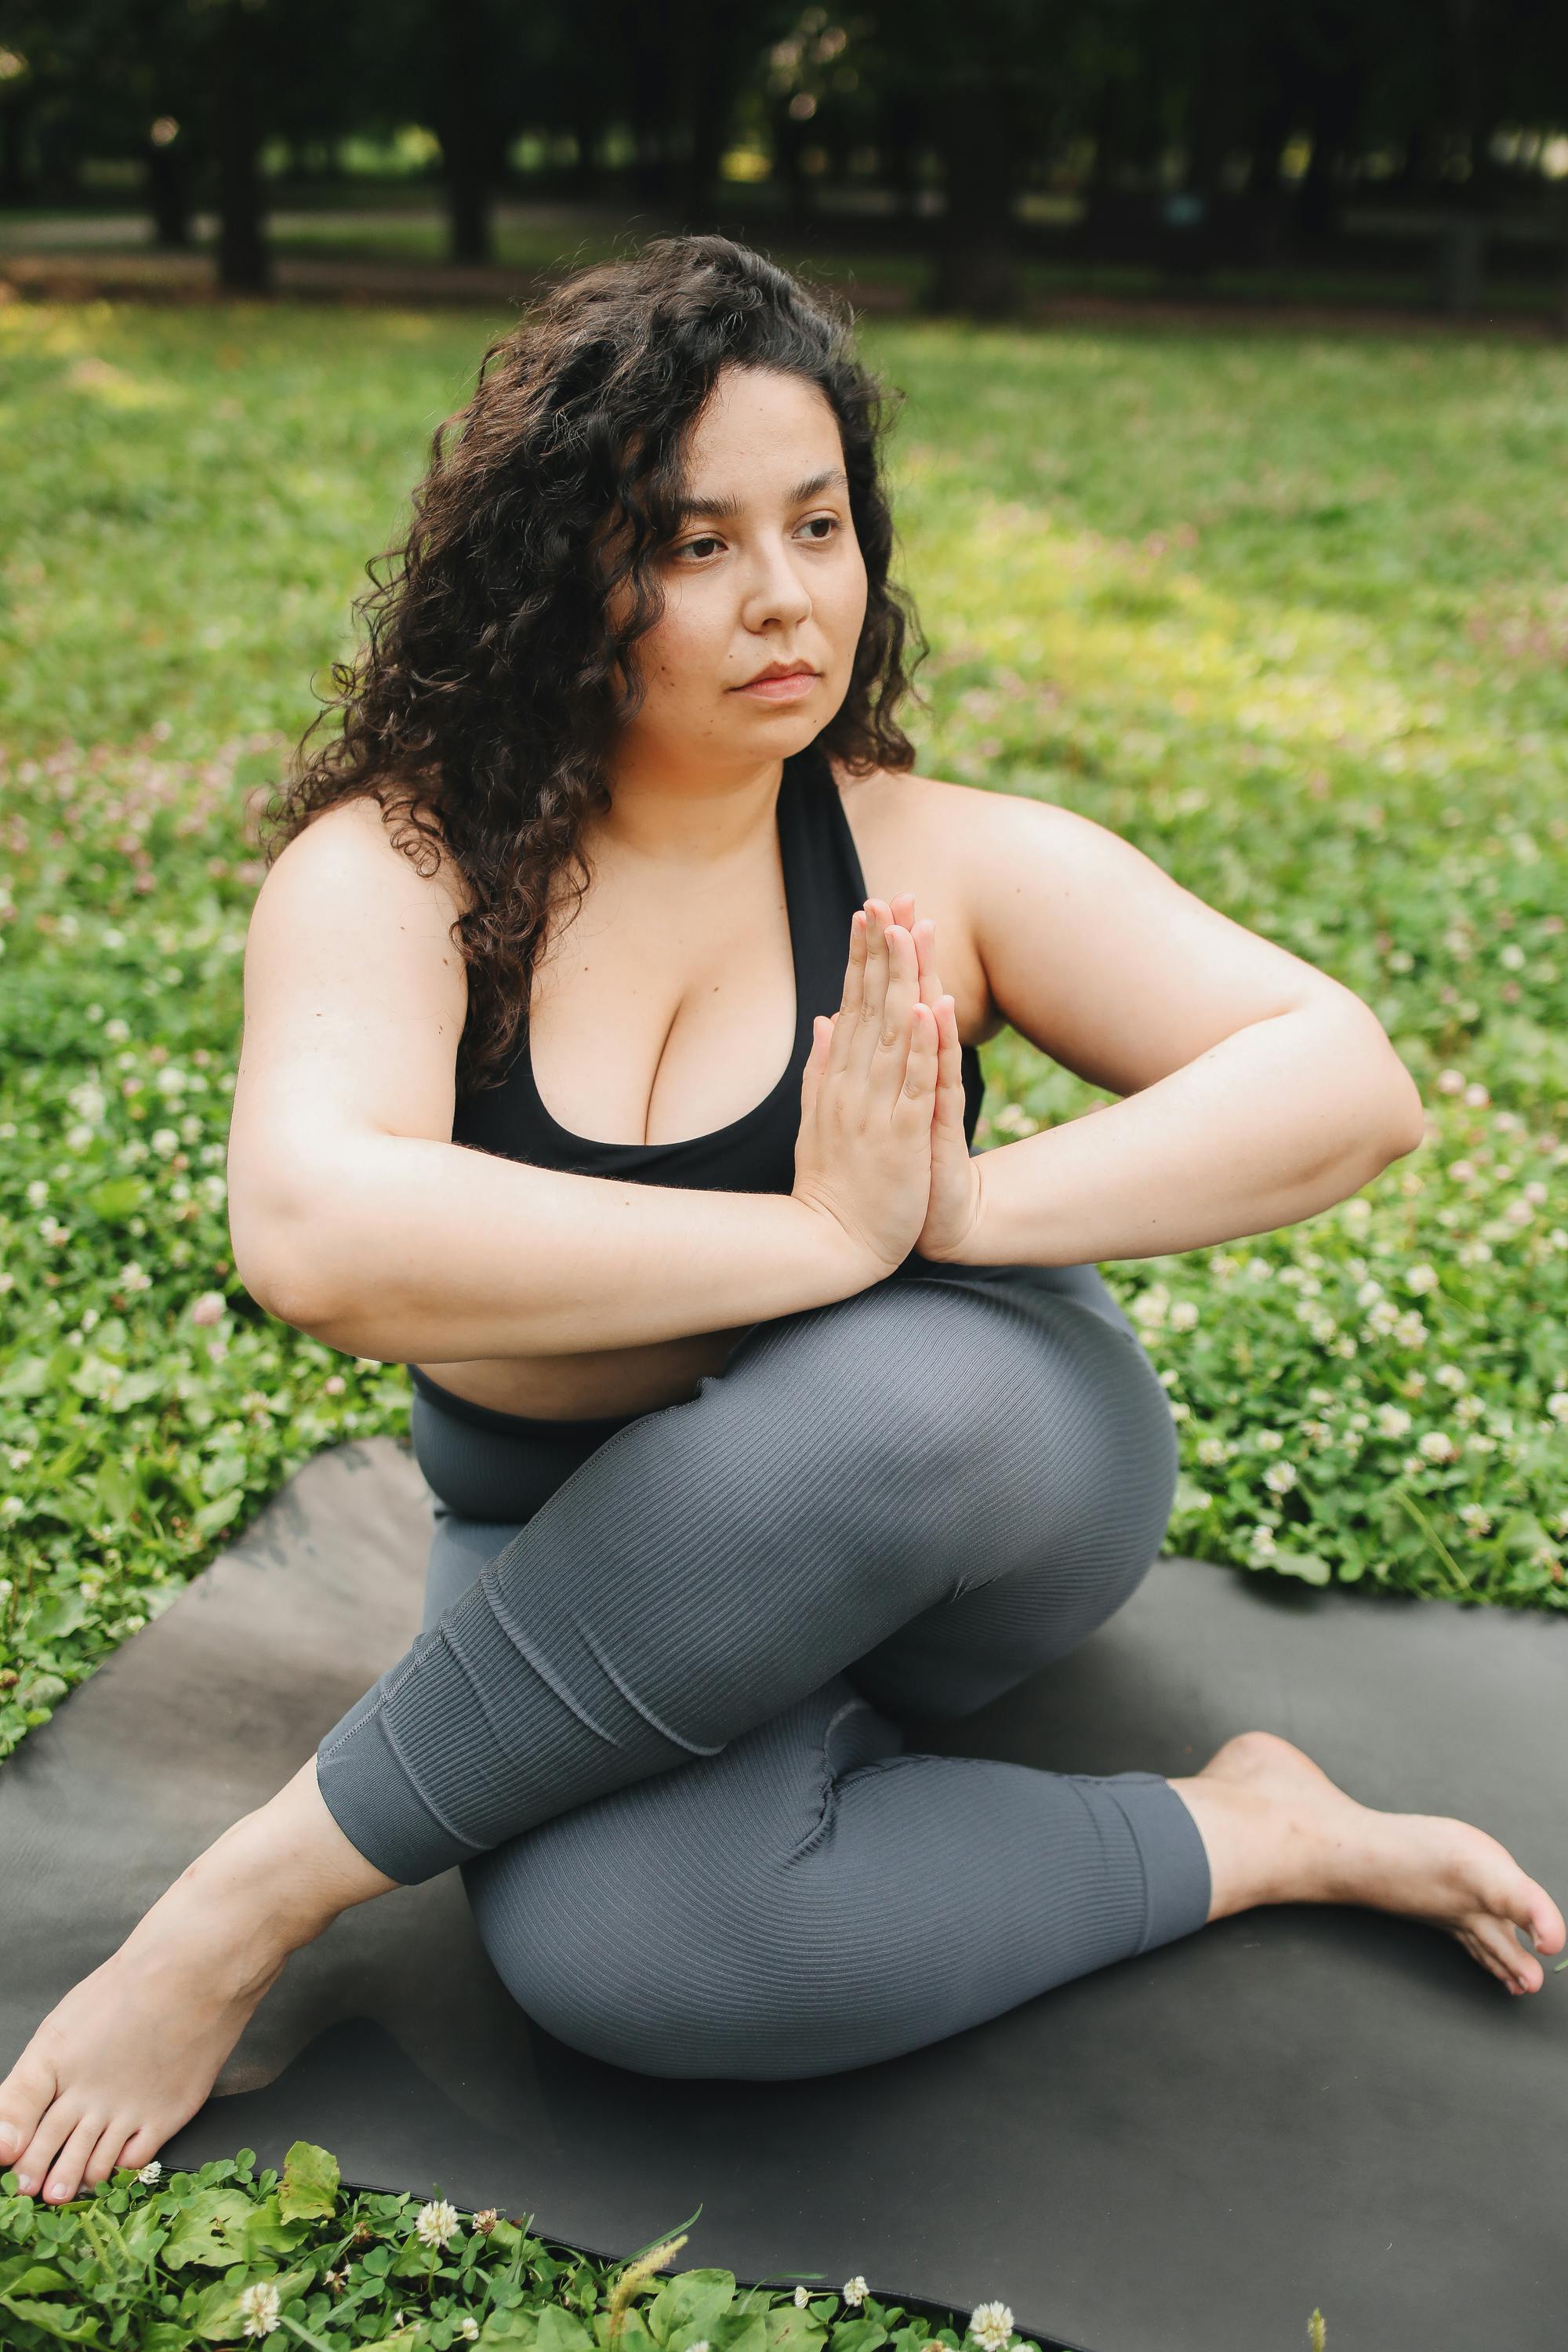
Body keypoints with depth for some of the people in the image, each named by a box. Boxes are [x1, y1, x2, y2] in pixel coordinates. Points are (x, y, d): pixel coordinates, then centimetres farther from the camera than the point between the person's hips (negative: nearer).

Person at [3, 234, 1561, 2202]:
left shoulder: (937, 862, -8)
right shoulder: (392, 871, -12)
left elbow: (1347, 1081, -15)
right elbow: (316, 1237, -31)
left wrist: (965, 1209, -29)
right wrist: (822, 1235, -31)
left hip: (979, 1482, 2)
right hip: (581, 1568, -1)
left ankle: (271, 1886, -15)